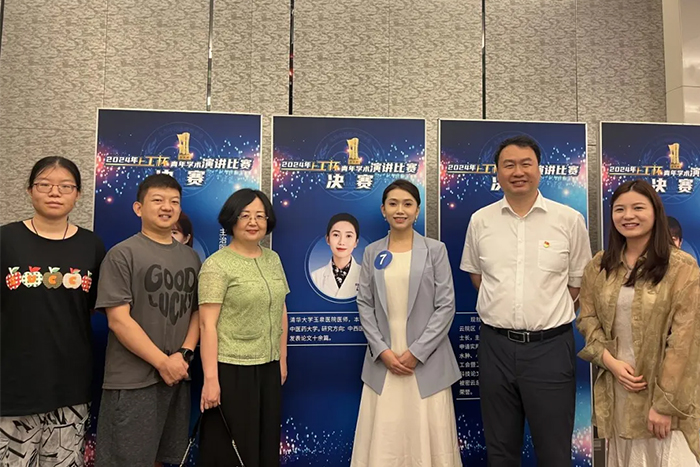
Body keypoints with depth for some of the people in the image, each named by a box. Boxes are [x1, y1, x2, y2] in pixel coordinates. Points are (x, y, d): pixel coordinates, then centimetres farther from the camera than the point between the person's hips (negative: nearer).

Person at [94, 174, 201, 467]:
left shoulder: (191, 257, 11)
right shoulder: (123, 254, -6)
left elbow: (196, 312, 9)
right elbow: (118, 320, -12)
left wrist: (184, 355, -7)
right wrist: (163, 362, -14)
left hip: (177, 376, 5)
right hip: (132, 380, -5)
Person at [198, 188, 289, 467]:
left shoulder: (273, 259, 8)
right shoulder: (217, 265, -10)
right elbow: (208, 324, -14)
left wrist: (282, 360, 13)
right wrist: (210, 378, -18)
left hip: (269, 368, 6)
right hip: (231, 370, -6)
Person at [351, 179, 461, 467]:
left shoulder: (435, 250, -1)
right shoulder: (372, 252, 6)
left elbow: (446, 306, -5)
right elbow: (364, 305, 4)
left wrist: (416, 352, -10)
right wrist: (382, 350, -6)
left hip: (425, 359, -2)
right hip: (383, 360, 2)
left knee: (427, 436, 5)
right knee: (384, 438, 8)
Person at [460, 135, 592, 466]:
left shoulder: (569, 220, -2)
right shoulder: (480, 220, 3)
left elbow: (578, 283, 6)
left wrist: (548, 315, 5)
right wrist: (504, 307, 9)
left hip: (551, 346, -1)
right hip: (495, 345, 2)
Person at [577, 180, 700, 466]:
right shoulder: (599, 266, 5)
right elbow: (587, 319, 6)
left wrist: (665, 403, -15)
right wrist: (610, 361, -10)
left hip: (665, 393, -4)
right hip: (616, 391, 4)